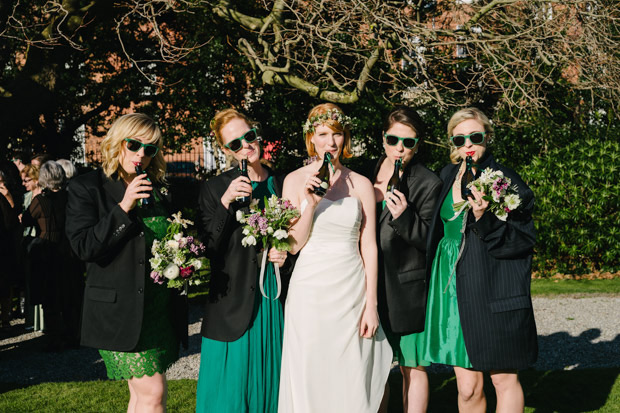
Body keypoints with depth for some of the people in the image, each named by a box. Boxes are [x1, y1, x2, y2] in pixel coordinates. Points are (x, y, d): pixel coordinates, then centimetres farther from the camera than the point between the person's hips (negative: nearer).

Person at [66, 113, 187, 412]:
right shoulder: (86, 188, -3)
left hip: (160, 307, 6)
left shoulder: (158, 189, 14)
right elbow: (83, 247, -14)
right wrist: (123, 207, -19)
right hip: (120, 309, -6)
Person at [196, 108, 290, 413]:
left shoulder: (283, 185, 9)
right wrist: (225, 203, -19)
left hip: (275, 302, 3)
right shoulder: (215, 188, -1)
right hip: (235, 304, -3)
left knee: (271, 383, 10)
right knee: (231, 388, 0)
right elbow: (208, 249, -9)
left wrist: (285, 256, -3)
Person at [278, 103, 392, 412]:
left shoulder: (361, 185, 3)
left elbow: (369, 247, 3)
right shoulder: (295, 180, 1)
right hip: (310, 291, -1)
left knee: (350, 381, 4)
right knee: (310, 378, 4)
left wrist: (371, 304, -1)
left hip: (352, 292, 1)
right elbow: (293, 245, -2)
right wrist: (310, 203, -16)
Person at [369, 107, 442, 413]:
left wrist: (404, 216, -24)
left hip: (407, 290, -4)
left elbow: (430, 239, -8)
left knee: (412, 368, 3)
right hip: (371, 286, 4)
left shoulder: (428, 183, -5)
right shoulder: (366, 173, 9)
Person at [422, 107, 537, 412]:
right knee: (467, 388, 3)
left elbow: (524, 241, -10)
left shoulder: (504, 180, -6)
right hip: (453, 289, 4)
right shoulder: (446, 178, 9)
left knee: (504, 378, 5)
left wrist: (485, 219, -22)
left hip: (495, 292, -3)